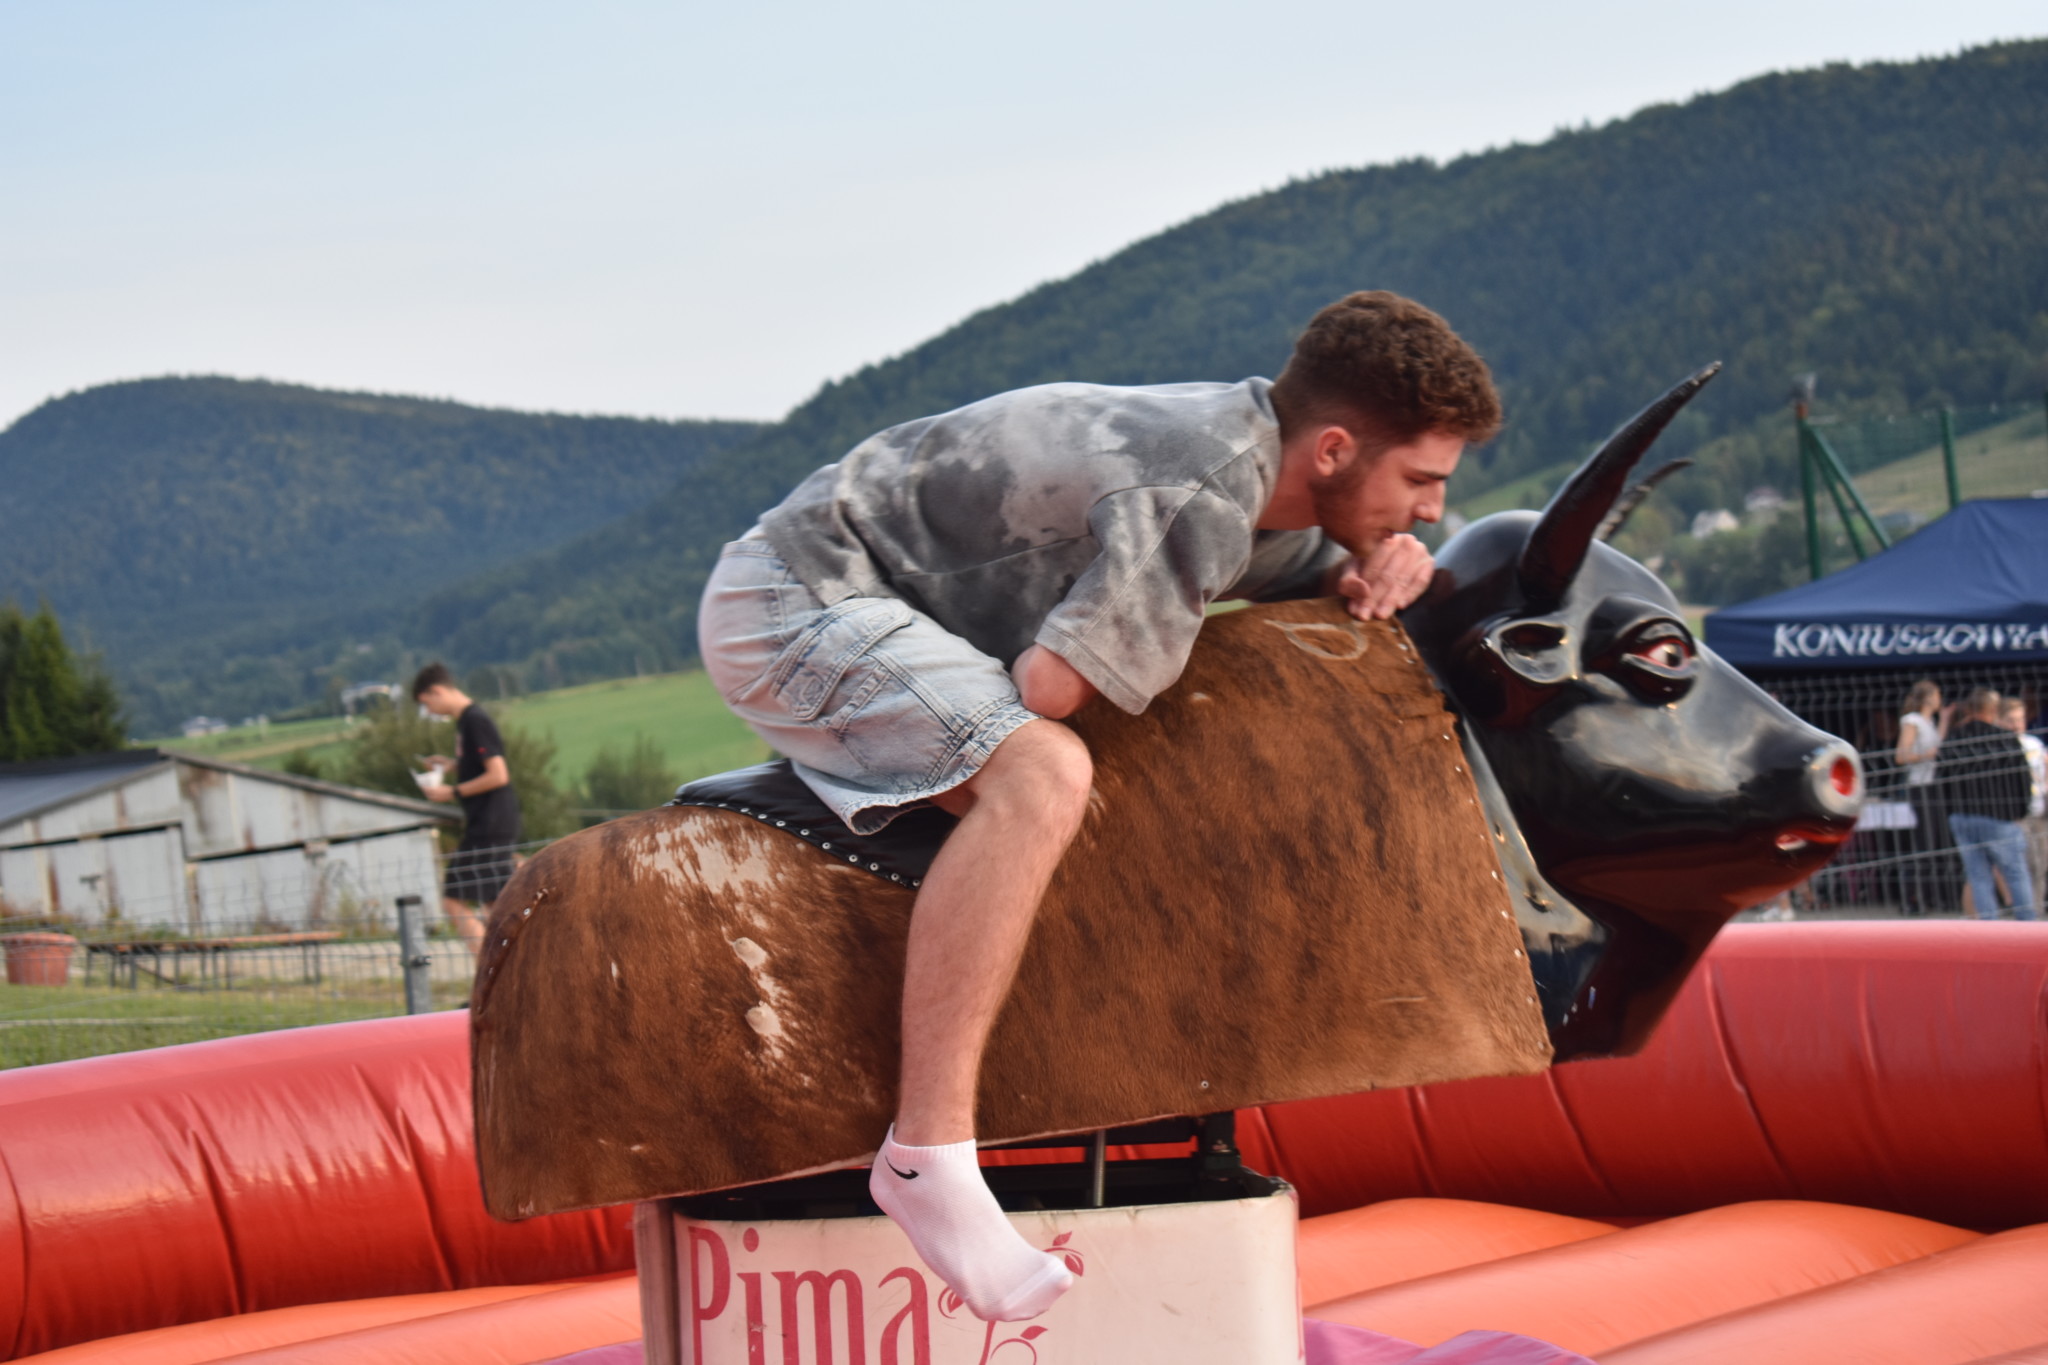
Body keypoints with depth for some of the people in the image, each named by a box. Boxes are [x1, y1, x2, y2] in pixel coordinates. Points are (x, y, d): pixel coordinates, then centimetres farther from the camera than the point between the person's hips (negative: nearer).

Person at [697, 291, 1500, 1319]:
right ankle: (926, 1151, -34)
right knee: (1038, 772, -31)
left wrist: (1381, 564, 1)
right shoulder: (1199, 495, -24)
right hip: (788, 603, -10)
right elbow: (1050, 684, -24)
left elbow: (1311, 564, 23)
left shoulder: (1244, 454, 5)